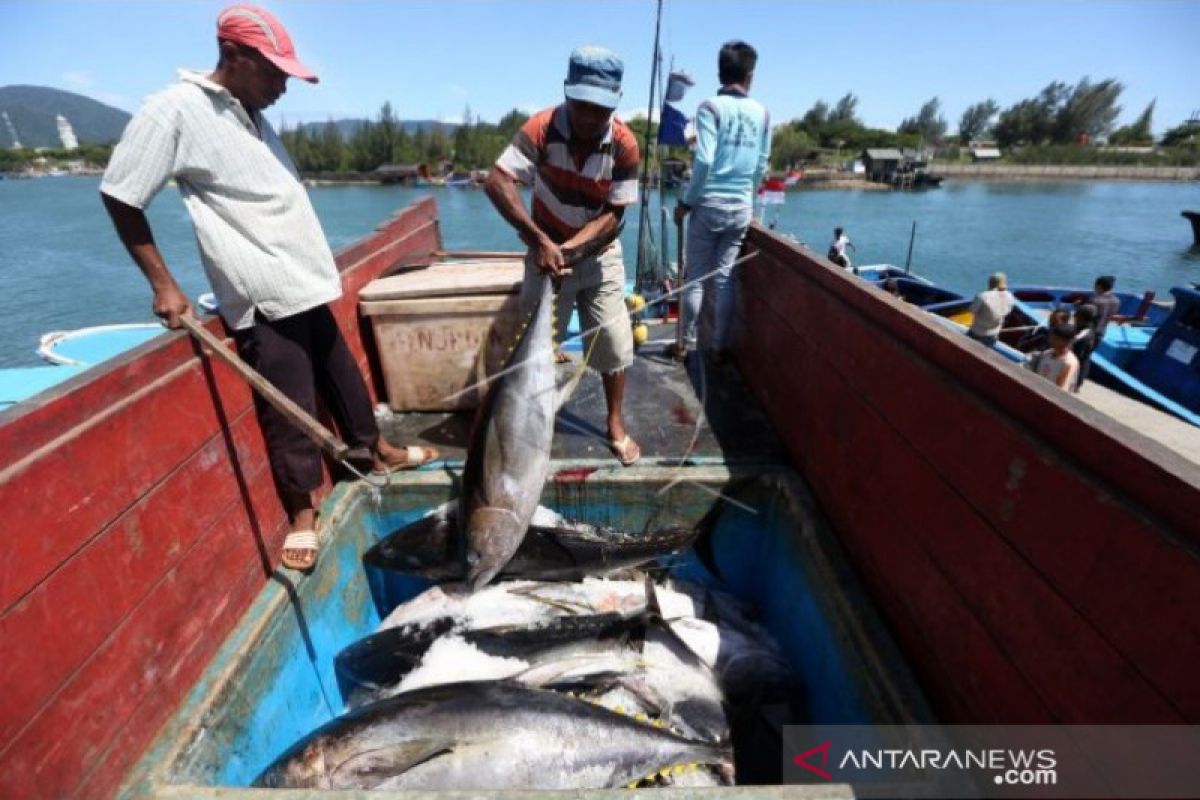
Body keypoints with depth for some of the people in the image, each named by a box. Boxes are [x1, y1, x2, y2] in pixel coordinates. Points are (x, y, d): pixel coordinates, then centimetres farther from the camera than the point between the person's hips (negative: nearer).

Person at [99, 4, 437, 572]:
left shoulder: (250, 114, 13)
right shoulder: (174, 110, -9)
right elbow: (119, 197, -5)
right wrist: (162, 285, -7)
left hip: (305, 288, 8)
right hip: (264, 300, -8)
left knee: (344, 379, 18)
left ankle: (375, 451, 36)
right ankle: (302, 511, 14)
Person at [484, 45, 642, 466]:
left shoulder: (624, 143, -18)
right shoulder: (542, 127, -20)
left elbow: (613, 214, -17)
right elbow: (496, 181, -28)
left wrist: (569, 247, -31)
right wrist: (540, 240, -36)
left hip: (599, 255, 1)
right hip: (547, 250, 0)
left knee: (614, 344, 1)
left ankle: (616, 425, 20)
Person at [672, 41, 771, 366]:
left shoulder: (711, 107, -6)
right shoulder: (762, 113, 9)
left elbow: (704, 161, -15)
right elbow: (761, 166, 12)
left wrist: (686, 201, -5)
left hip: (710, 204, -4)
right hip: (742, 208, 4)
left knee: (696, 276, 5)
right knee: (724, 277, 7)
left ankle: (687, 342, 12)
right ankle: (719, 347, 11)